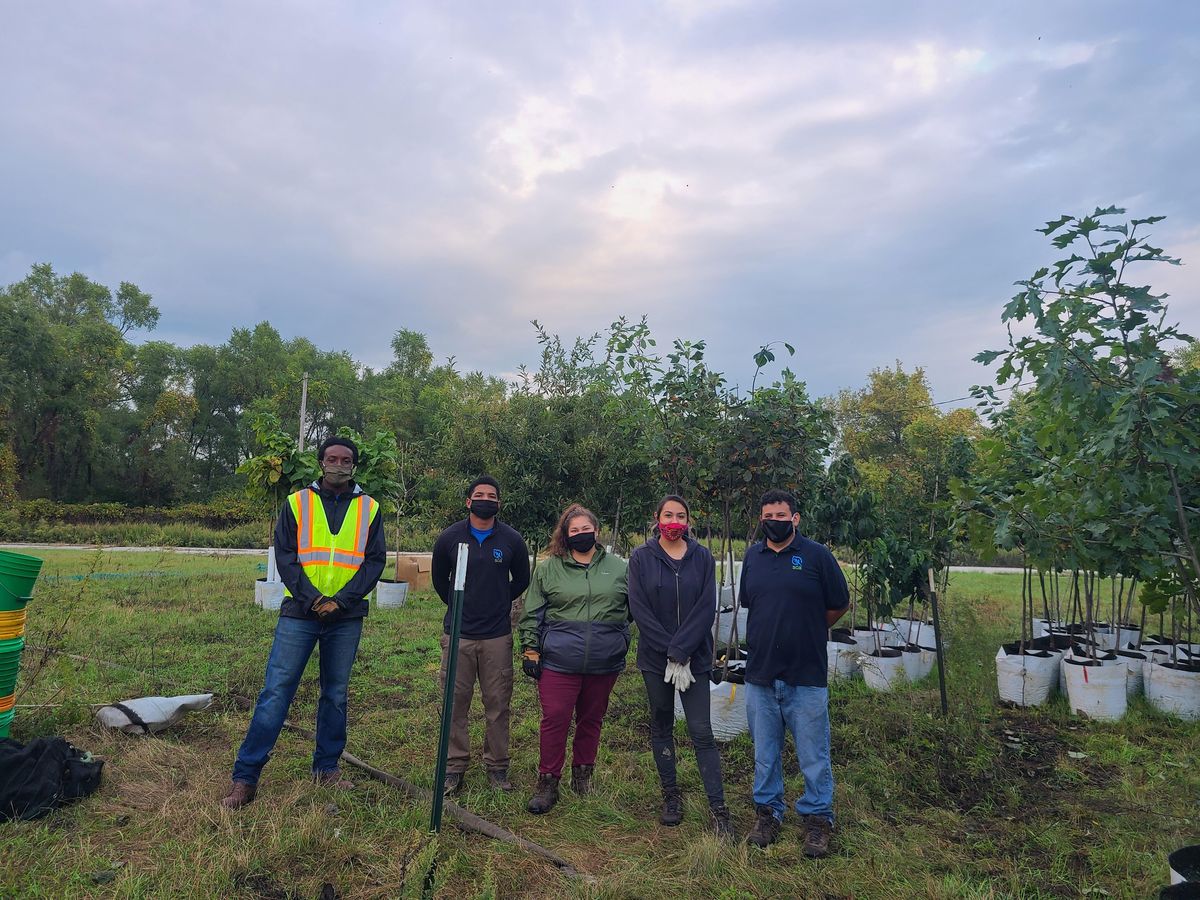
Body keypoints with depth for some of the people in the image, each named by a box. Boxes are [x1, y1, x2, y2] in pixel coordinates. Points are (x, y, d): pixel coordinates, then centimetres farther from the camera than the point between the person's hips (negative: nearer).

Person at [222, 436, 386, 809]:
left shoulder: (369, 508, 6)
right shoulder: (297, 502, 3)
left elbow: (375, 560, 1)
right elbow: (284, 555, -2)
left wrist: (342, 599, -11)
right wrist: (313, 597, -13)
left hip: (347, 617, 2)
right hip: (299, 613, -1)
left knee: (335, 694, 12)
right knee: (276, 691, -2)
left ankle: (327, 767, 26)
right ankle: (245, 777, 8)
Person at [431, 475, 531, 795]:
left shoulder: (512, 540, -1)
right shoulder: (450, 537, -1)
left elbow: (521, 580, 15)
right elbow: (439, 579, 16)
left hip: (497, 636, 0)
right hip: (457, 634, 0)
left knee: (498, 704, 6)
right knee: (455, 703, 6)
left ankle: (497, 766, 21)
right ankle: (455, 766, 20)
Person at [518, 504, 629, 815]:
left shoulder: (618, 567, 6)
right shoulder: (548, 568, 2)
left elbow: (633, 607, 16)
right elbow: (532, 614, 4)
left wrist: (623, 643, 13)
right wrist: (530, 650, 0)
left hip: (604, 663, 2)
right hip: (558, 661, -2)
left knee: (592, 719, 14)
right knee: (555, 719, 0)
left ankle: (583, 775, 33)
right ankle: (547, 784, 14)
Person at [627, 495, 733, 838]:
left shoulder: (702, 558, 0)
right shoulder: (641, 558, -2)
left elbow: (706, 608, -6)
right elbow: (639, 609, -8)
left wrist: (681, 651, -15)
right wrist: (670, 651, -14)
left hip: (695, 658, -1)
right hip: (655, 657, 1)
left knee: (702, 732, -2)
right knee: (661, 727, 12)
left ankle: (718, 809, 5)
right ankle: (671, 795, 28)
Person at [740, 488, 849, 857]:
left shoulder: (816, 555, -6)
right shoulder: (752, 557, 5)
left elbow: (839, 605, 3)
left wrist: (807, 632, 11)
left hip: (806, 676, -3)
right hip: (760, 675, 4)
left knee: (813, 756, 7)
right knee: (765, 754, 15)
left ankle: (817, 818, 25)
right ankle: (767, 811, 31)